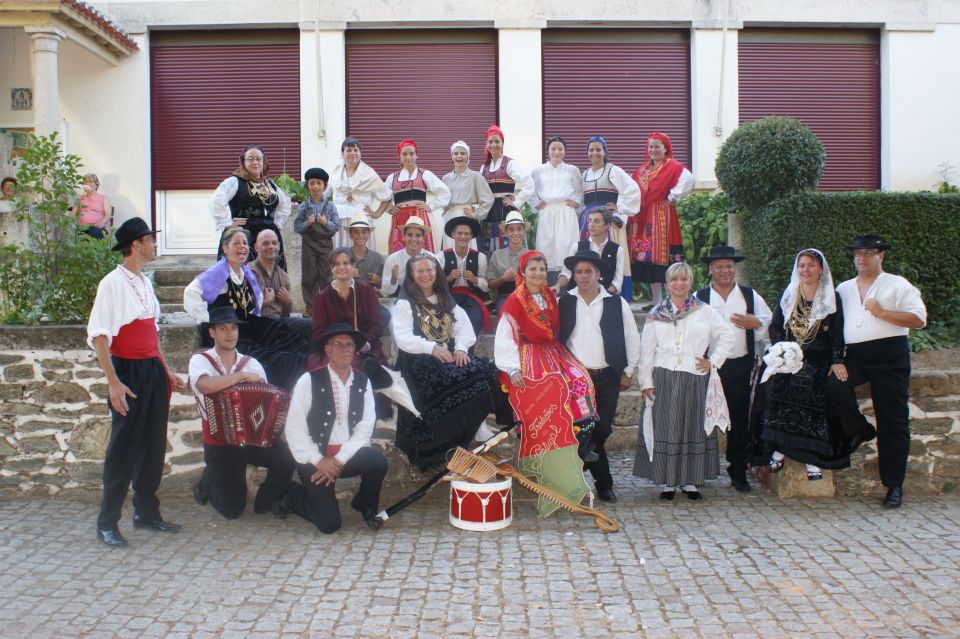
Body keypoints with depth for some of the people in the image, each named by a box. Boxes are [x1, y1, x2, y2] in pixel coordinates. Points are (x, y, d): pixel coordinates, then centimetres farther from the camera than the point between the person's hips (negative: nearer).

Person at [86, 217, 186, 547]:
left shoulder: (145, 283, 12)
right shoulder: (113, 283, -12)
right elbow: (98, 335, -17)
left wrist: (166, 371, 17)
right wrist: (113, 382, -23)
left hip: (153, 371, 8)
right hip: (129, 371, -8)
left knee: (154, 444, 12)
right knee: (123, 446, -2)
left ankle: (147, 511, 26)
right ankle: (107, 522, 10)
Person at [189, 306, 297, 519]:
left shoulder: (252, 364, 7)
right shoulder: (200, 360, -3)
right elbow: (205, 385, -26)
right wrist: (243, 376, -18)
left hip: (254, 437, 3)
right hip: (220, 443, -3)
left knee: (288, 459, -26)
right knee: (232, 509, -7)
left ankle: (266, 500, 4)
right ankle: (209, 482, 27)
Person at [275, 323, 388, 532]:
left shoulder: (363, 383, 3)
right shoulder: (309, 381, -8)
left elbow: (365, 428, -4)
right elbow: (294, 428, -10)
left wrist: (339, 460, -15)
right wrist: (319, 461, -16)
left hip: (348, 453, 3)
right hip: (315, 458, -3)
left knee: (378, 461, -27)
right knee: (329, 523, -12)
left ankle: (365, 507, 4)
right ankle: (291, 498, 20)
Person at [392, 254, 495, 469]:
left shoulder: (447, 301, 21)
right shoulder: (405, 304, 6)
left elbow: (464, 328, 10)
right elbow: (403, 338, -8)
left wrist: (461, 347, -12)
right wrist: (432, 348, -22)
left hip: (450, 356, 5)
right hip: (419, 360, -5)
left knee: (477, 370, -25)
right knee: (448, 378, -33)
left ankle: (477, 427, -12)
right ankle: (442, 447, -22)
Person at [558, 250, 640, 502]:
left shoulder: (617, 303, 3)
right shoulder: (563, 303, 3)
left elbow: (632, 339, 9)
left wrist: (628, 372, 6)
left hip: (608, 377, 1)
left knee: (602, 431, -1)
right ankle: (603, 482, 13)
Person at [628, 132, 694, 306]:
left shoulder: (672, 167, -3)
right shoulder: (642, 169, 18)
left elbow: (688, 179, -19)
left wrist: (673, 196, -14)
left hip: (661, 217, -6)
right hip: (642, 218, 6)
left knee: (661, 254, -10)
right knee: (647, 257, 5)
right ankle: (656, 301, 10)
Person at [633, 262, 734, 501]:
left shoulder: (704, 311, 6)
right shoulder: (656, 314, 6)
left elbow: (727, 334, 9)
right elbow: (646, 349, 4)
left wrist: (714, 360, 1)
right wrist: (646, 381, -2)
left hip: (695, 379, 0)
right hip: (663, 379, 0)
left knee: (694, 427, 4)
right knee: (664, 428, 1)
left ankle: (691, 481, 14)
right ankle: (667, 481, 10)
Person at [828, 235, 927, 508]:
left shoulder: (898, 285, 4)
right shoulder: (843, 289, 16)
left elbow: (919, 319, -6)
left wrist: (881, 312, -13)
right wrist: (837, 360, -1)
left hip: (890, 356, -3)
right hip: (854, 357, 3)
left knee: (893, 423, -2)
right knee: (835, 386, -28)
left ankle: (894, 485, 8)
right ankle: (859, 430, 0)